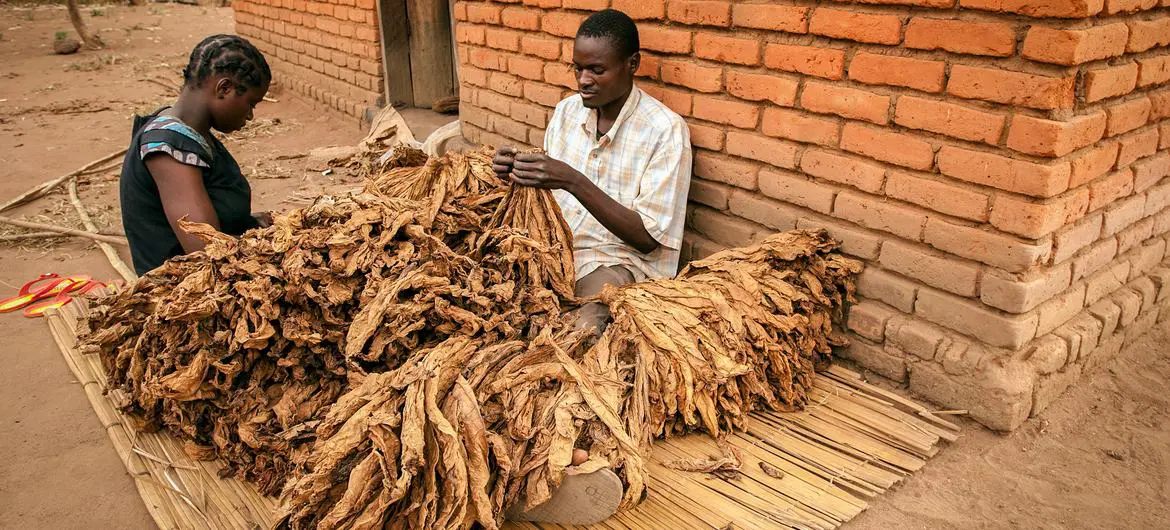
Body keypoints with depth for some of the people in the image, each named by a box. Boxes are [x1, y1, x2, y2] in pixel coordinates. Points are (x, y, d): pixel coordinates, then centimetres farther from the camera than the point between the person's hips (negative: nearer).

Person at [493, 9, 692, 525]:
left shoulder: (665, 129, -10)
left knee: (580, 316, -39)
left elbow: (649, 235, -15)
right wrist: (519, 176, -13)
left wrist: (573, 181, -25)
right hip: (560, 247, 6)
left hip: (628, 261, -6)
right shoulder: (567, 112, 8)